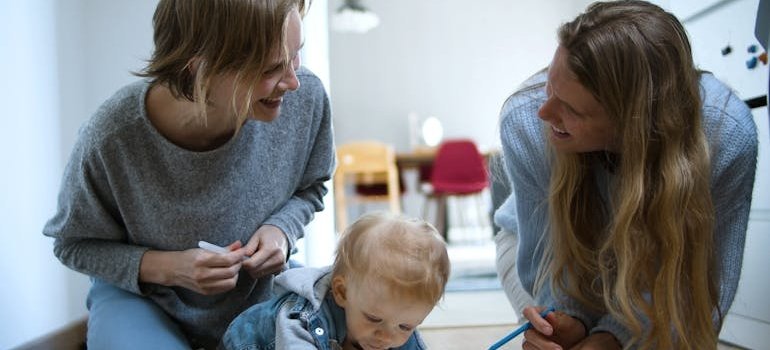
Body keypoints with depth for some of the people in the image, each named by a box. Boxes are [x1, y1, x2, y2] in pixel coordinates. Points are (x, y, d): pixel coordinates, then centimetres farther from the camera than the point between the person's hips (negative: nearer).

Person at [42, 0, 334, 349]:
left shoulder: (306, 96, -21)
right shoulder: (112, 138, -30)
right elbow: (74, 245, -11)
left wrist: (281, 229, -21)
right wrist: (165, 268, -27)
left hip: (261, 280, 3)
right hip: (144, 297, -2)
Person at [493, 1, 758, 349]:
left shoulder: (728, 135, -36)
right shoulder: (523, 122, -36)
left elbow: (701, 277, -26)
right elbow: (543, 256, -23)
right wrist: (572, 320, -42)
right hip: (551, 240, -1)